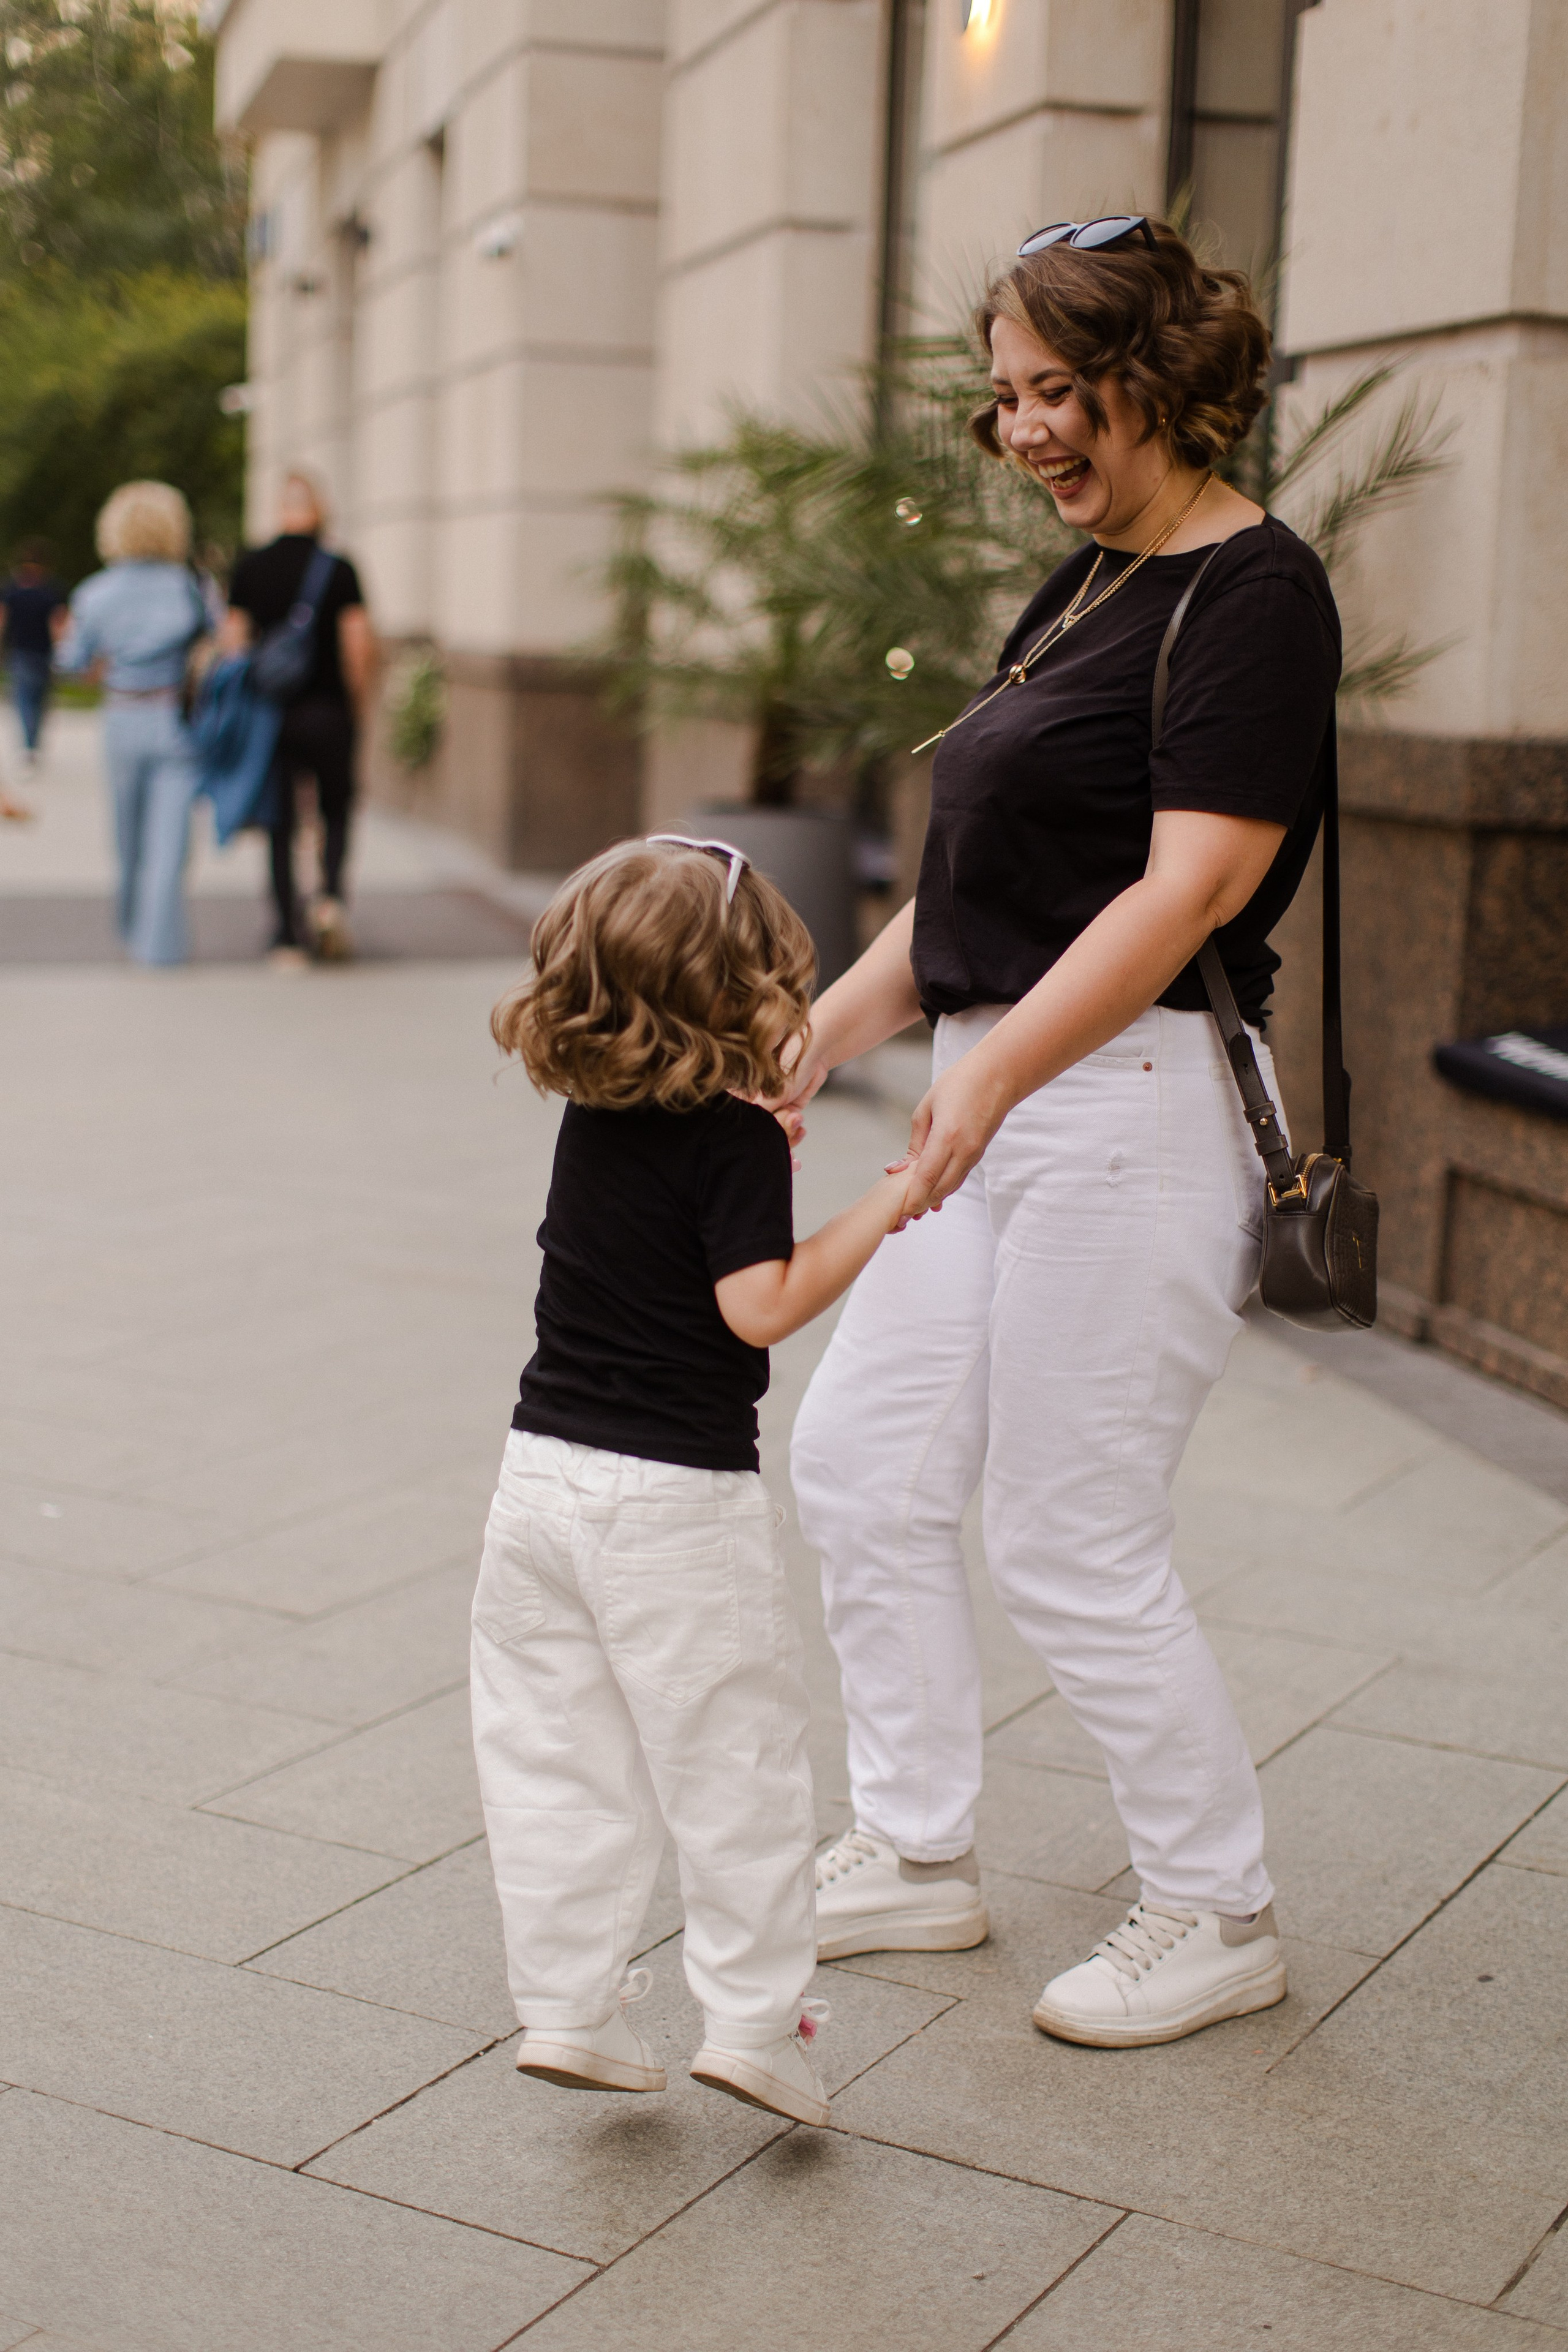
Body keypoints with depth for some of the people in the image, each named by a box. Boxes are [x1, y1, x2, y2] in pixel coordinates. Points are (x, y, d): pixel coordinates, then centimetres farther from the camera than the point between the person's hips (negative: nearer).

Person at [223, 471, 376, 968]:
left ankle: (288, 935, 6)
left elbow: (233, 639, 3)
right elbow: (359, 642, -10)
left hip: (269, 714, 2)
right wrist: (360, 703, 2)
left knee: (280, 822, 7)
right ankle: (331, 894, -10)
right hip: (328, 711, -2)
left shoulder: (250, 567, 3)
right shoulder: (339, 568, -5)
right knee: (336, 810, 15)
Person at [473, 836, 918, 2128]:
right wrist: (879, 1210, -14)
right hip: (679, 1500, -6)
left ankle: (568, 2008, 19)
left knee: (555, 1756, 13)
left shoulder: (591, 1117, 7)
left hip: (545, 1474, 7)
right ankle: (754, 2019, 11)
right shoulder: (737, 1139, -14)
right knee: (736, 1762, 6)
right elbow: (759, 1307, -20)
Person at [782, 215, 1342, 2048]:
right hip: (1008, 1103, 10)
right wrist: (832, 1024, 12)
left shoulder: (1254, 591, -11)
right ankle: (916, 1857, 26)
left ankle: (1219, 1916, 18)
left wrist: (997, 1066, -30)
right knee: (860, 1462, 11)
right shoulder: (1085, 589, 17)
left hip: (1136, 1106, -10)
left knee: (1068, 1545, -2)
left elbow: (1194, 883, -22)